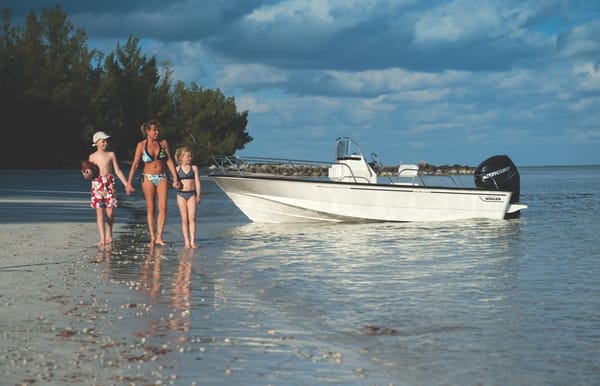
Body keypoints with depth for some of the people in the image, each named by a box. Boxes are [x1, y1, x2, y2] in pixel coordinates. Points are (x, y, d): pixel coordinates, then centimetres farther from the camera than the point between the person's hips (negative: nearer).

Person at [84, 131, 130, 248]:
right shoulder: (92, 157, 7)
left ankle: (109, 235, 22)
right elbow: (90, 173, 9)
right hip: (97, 184, -1)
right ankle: (102, 238, -11)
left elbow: (118, 171, 10)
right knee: (100, 211, -8)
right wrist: (87, 175, -14)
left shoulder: (111, 155, 9)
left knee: (110, 211, 0)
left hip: (110, 183, 1)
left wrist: (126, 184, 5)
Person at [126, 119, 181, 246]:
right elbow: (135, 164, -3)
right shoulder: (141, 145, -3)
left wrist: (175, 177, -2)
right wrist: (129, 183, -8)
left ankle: (159, 237, -3)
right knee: (150, 208, 1)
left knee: (163, 207, -7)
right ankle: (152, 238, 5)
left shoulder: (163, 143, 2)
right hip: (148, 178, -2)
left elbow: (169, 160, 4)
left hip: (162, 177, 2)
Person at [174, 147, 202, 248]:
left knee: (192, 218, -8)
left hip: (192, 194, 0)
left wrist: (198, 195, -2)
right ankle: (187, 241, 6)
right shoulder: (177, 169, 6)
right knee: (184, 219, 2)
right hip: (181, 194, 0)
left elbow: (197, 182, 4)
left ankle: (193, 241, -9)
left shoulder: (194, 168, 6)